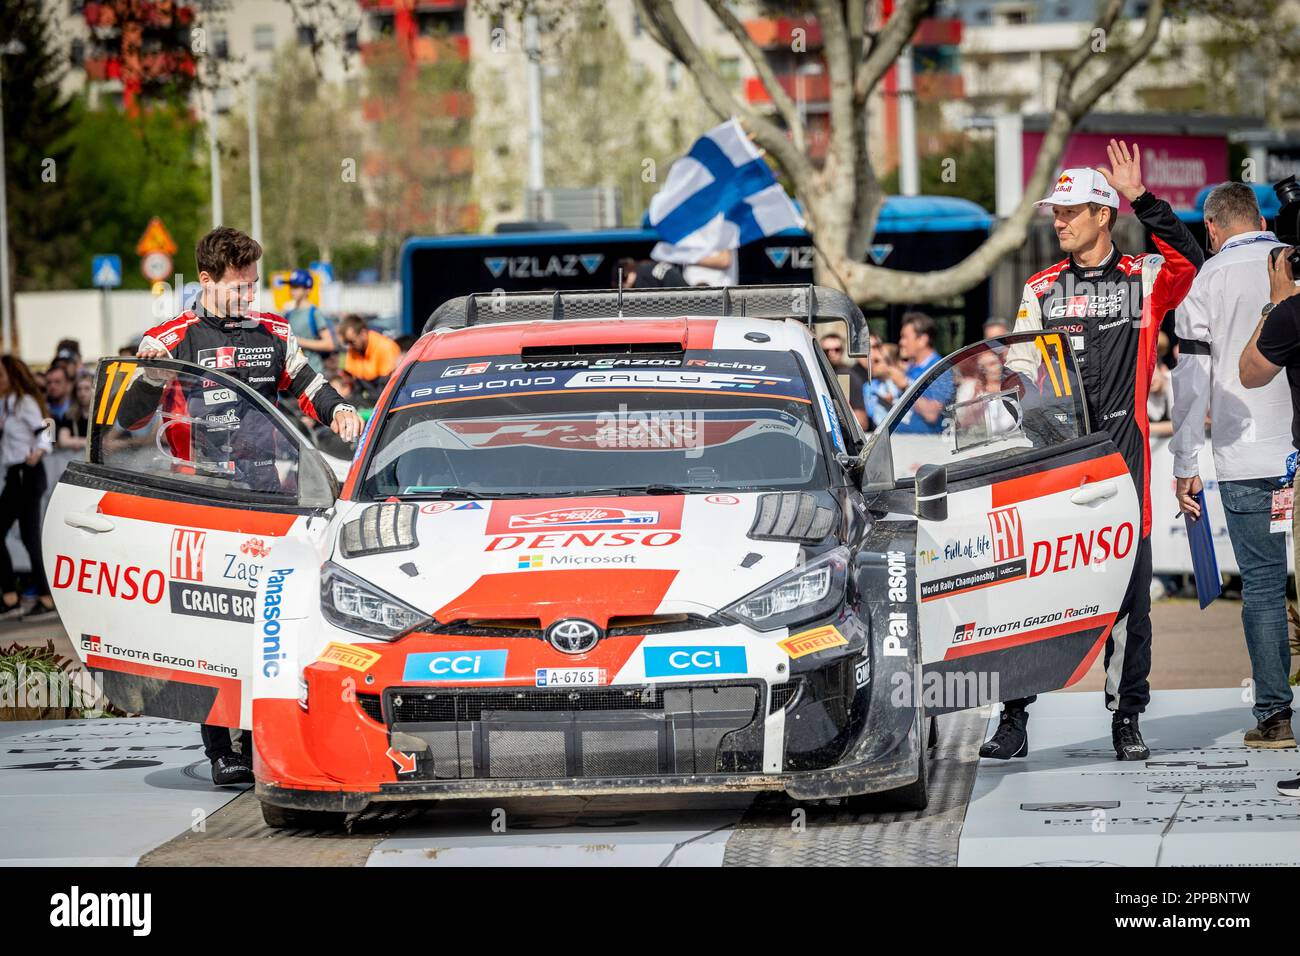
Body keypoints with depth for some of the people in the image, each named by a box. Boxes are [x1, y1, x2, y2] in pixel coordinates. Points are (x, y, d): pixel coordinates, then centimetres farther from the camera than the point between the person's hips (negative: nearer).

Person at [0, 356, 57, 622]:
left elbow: (44, 430, -19)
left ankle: (47, 601, -5)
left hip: (28, 473, -9)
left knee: (29, 536, -9)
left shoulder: (25, 402, -10)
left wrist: (38, 451, -36)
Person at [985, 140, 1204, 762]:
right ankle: (1014, 718, 1)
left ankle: (1126, 719, 9)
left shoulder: (1143, 279, 6)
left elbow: (1189, 262, -15)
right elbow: (1022, 370, 12)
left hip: (1121, 455, -2)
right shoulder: (1041, 289, 14)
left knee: (1127, 590, 1)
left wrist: (1141, 199, -20)